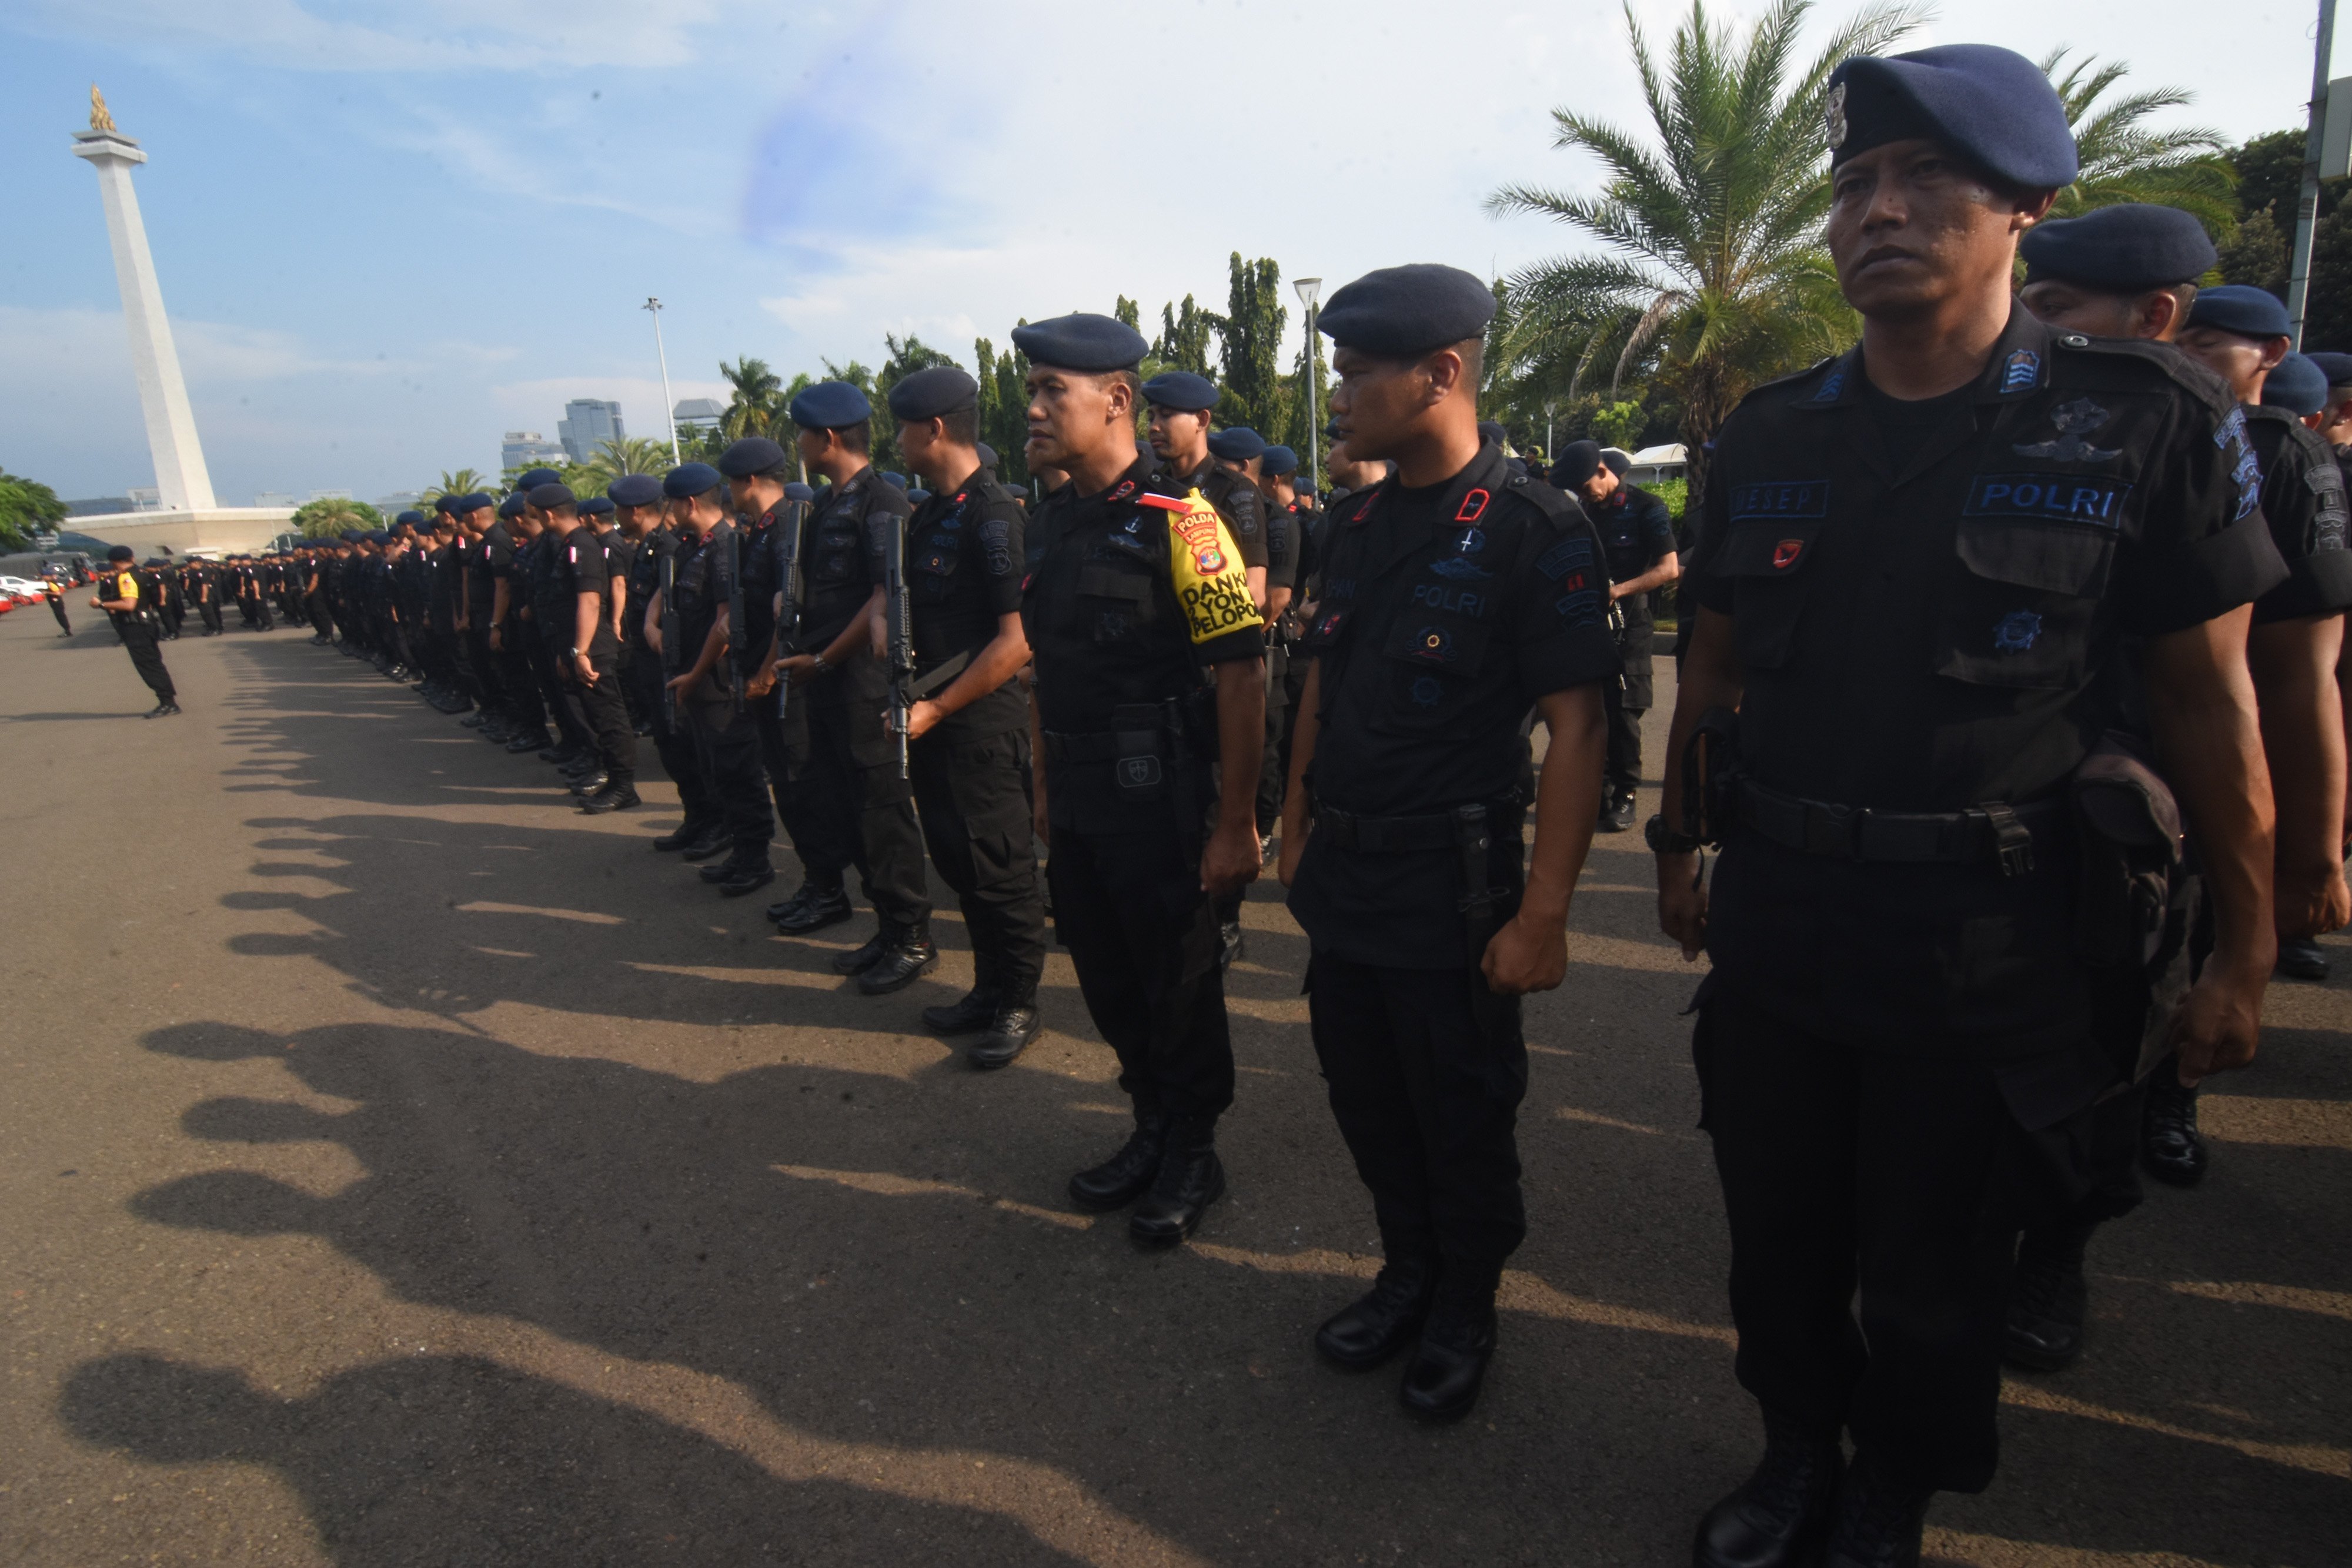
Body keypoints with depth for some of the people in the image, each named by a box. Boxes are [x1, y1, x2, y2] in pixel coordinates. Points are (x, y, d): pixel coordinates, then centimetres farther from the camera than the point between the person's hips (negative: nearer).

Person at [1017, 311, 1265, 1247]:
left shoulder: (1177, 519, -14)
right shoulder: (1049, 525, 9)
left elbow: (1241, 673, -17)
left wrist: (1236, 820, -18)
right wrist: (1044, 785, 16)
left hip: (1156, 799, -7)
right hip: (1077, 802, 7)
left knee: (1180, 984, 8)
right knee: (1106, 978, 17)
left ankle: (1192, 1154, 29)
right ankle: (1152, 1129, 38)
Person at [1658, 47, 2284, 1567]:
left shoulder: (2149, 422, -6)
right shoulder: (1770, 435, 3)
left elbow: (2211, 700, -4)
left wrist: (2246, 952, -3)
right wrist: (1682, 846, 12)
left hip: (1981, 954, -3)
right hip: (1773, 932, 3)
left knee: (1931, 1279, 14)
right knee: (1779, 1244, 18)